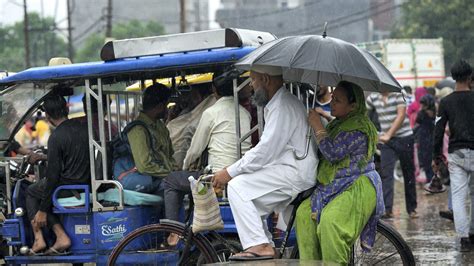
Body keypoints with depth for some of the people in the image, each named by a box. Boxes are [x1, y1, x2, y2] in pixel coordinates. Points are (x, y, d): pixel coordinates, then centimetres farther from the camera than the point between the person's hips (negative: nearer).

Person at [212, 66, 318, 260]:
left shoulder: (284, 107, -15)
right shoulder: (275, 105, 20)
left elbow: (265, 151, -20)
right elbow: (268, 149, 21)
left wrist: (229, 172, -14)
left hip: (296, 174, -11)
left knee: (237, 187, -17)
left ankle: (259, 246, -22)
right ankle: (267, 247, 14)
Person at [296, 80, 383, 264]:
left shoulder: (358, 127, -14)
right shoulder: (338, 124, 19)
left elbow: (332, 153, -21)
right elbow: (325, 154, 26)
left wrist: (318, 127, -15)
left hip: (358, 188, -10)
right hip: (334, 186, 10)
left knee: (330, 221, -32)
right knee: (305, 213, -13)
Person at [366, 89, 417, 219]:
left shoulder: (398, 94, -9)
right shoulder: (373, 97, 4)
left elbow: (401, 115, -17)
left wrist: (389, 135, -24)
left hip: (404, 138, -3)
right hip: (386, 140, 3)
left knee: (408, 174, 6)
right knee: (386, 173, -11)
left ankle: (412, 208, 18)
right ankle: (387, 209, -17)